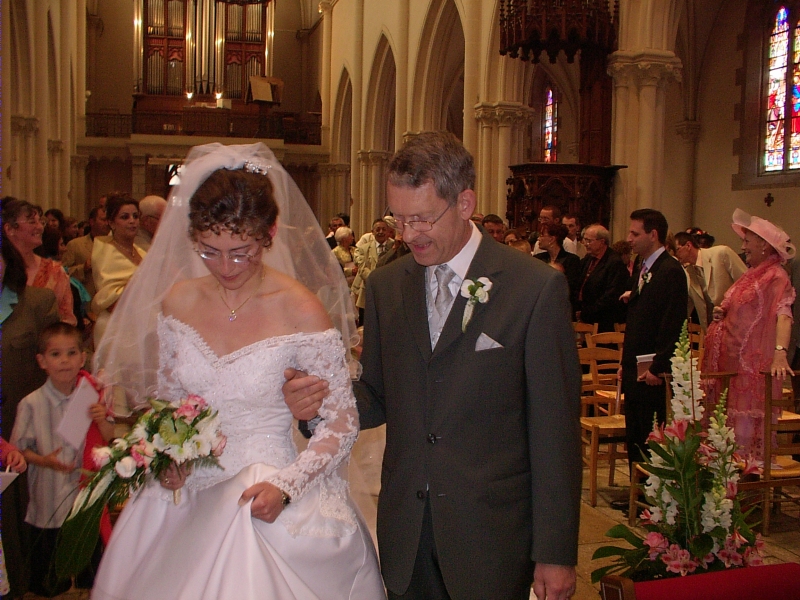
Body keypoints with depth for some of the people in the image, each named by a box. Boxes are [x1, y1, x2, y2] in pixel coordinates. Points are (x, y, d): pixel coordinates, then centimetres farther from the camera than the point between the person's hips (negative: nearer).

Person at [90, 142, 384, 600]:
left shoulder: (301, 312, -15)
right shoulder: (177, 301, -2)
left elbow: (342, 423, -8)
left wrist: (284, 485, -19)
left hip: (263, 498, -4)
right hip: (184, 490, 4)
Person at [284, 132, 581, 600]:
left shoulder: (537, 288, -11)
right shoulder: (384, 286, 4)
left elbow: (555, 430, -10)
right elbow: (379, 399, 10)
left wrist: (555, 553, -8)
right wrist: (322, 400, -11)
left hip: (491, 538, -4)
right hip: (405, 532, 4)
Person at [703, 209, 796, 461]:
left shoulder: (776, 277, -11)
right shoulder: (751, 275, 17)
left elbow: (784, 315, -25)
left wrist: (780, 353, -40)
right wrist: (721, 313, 6)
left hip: (753, 364, -8)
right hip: (731, 360, 8)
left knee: (746, 423, -6)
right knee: (729, 422, 9)